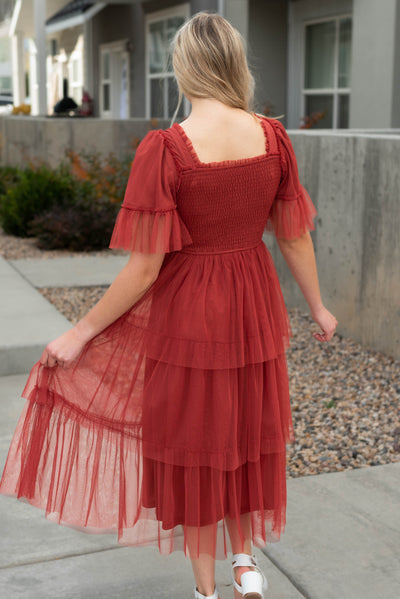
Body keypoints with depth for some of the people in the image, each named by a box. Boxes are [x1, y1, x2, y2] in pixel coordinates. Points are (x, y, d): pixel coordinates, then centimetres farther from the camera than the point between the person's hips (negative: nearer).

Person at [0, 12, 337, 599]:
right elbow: (296, 239, 1)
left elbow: (144, 268, -19)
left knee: (192, 448, 16)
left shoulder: (164, 149, -21)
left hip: (185, 313, -4)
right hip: (255, 310, 4)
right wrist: (317, 308, 17)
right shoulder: (273, 137, -8)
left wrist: (81, 332, -8)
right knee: (246, 434, 26)